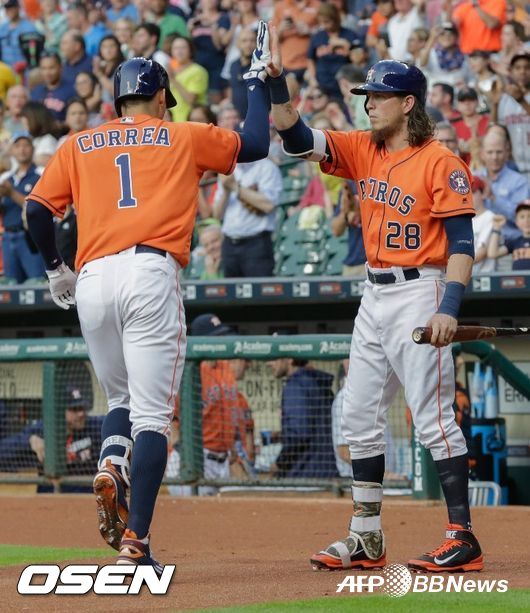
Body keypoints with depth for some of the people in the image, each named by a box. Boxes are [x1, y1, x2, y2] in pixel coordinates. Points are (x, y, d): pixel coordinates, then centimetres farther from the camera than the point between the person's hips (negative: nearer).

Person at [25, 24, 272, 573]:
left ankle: (111, 466, -10)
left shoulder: (78, 146, 19)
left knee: (121, 398, 22)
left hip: (91, 281, 3)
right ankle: (135, 543, -15)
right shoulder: (186, 138, 15)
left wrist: (54, 268, 22)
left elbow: (37, 208, 9)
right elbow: (255, 145, 24)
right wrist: (257, 81, 36)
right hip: (151, 275, -3)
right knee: (152, 414, -5)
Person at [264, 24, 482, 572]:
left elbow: (462, 241, -13)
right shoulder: (364, 151, 10)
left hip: (418, 292, -8)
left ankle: (462, 539, -7)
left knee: (433, 418, -10)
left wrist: (449, 307, -22)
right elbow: (298, 139, 4)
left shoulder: (439, 162, -10)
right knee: (359, 417, 10)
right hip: (374, 296, 8)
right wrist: (276, 81, -10)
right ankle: (366, 538, 17)